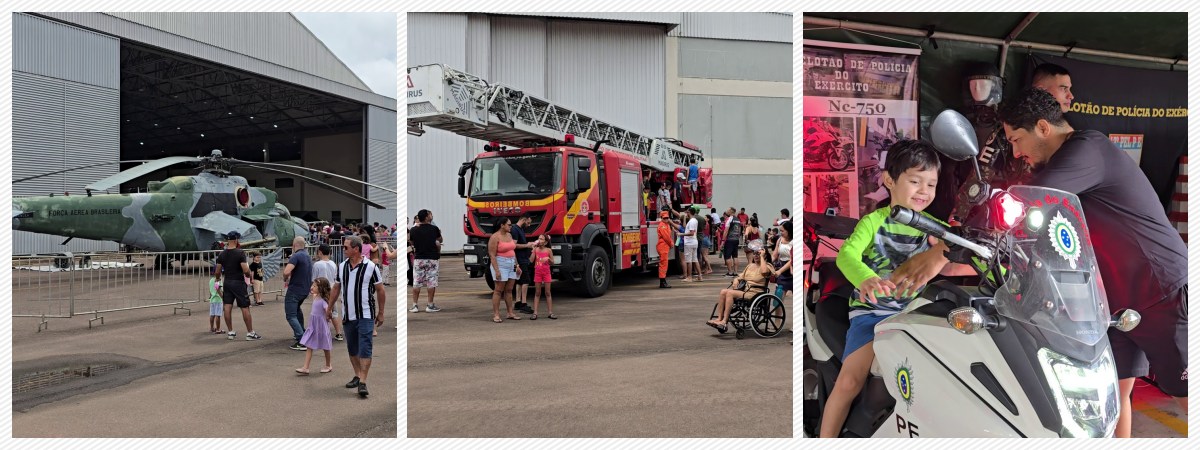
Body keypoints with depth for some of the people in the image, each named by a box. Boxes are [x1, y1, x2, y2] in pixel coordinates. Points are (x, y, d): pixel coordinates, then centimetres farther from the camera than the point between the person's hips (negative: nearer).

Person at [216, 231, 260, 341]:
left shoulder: (221, 254, 4)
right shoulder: (240, 253, -14)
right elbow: (245, 270, -19)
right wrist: (249, 274, 2)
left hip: (227, 282, 6)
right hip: (238, 282, -6)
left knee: (227, 307, 7)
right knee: (245, 308, -1)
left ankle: (231, 332, 12)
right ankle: (250, 333, 2)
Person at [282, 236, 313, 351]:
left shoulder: (296, 256, -17)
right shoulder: (308, 257, 11)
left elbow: (286, 272, -28)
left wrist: (285, 280, -8)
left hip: (295, 289, -9)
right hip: (305, 289, 9)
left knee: (291, 315, -9)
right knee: (297, 309, 32)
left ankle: (301, 341, -20)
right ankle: (300, 333, 38)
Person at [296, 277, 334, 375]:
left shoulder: (323, 300, -22)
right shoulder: (315, 297, 4)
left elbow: (328, 310, -37)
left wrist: (328, 317, -23)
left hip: (321, 326, -8)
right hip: (313, 326, 8)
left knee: (326, 347, 10)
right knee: (308, 346, 2)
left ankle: (328, 366, 27)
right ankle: (305, 368, 1)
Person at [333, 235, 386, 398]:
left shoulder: (370, 267, -9)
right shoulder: (341, 266, 6)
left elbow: (380, 291, -3)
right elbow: (336, 289, 16)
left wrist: (381, 313, -1)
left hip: (366, 316, -5)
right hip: (348, 316, 5)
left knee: (365, 348, -10)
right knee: (352, 348, 14)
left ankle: (362, 383, -12)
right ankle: (357, 376, 29)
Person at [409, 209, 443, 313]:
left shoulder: (413, 230, -3)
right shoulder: (434, 229, -6)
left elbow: (411, 243, 10)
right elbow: (440, 240, 10)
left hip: (418, 258, 2)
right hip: (432, 258, -2)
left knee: (417, 282, 6)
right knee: (431, 282, 4)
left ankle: (414, 305, 6)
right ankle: (430, 305, 5)